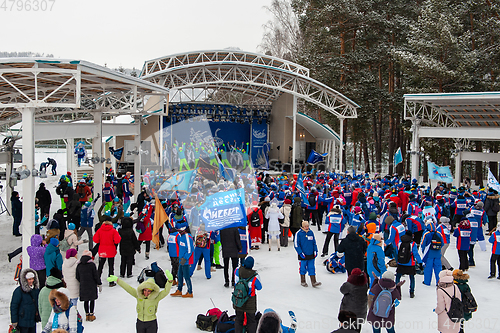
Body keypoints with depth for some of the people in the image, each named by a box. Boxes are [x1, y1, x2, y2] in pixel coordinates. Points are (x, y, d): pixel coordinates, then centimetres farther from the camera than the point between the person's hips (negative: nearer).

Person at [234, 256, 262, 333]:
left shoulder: (238, 270, -17)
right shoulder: (255, 276, -26)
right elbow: (259, 287, -9)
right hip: (250, 303, -3)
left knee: (238, 319, 20)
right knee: (251, 321, 15)